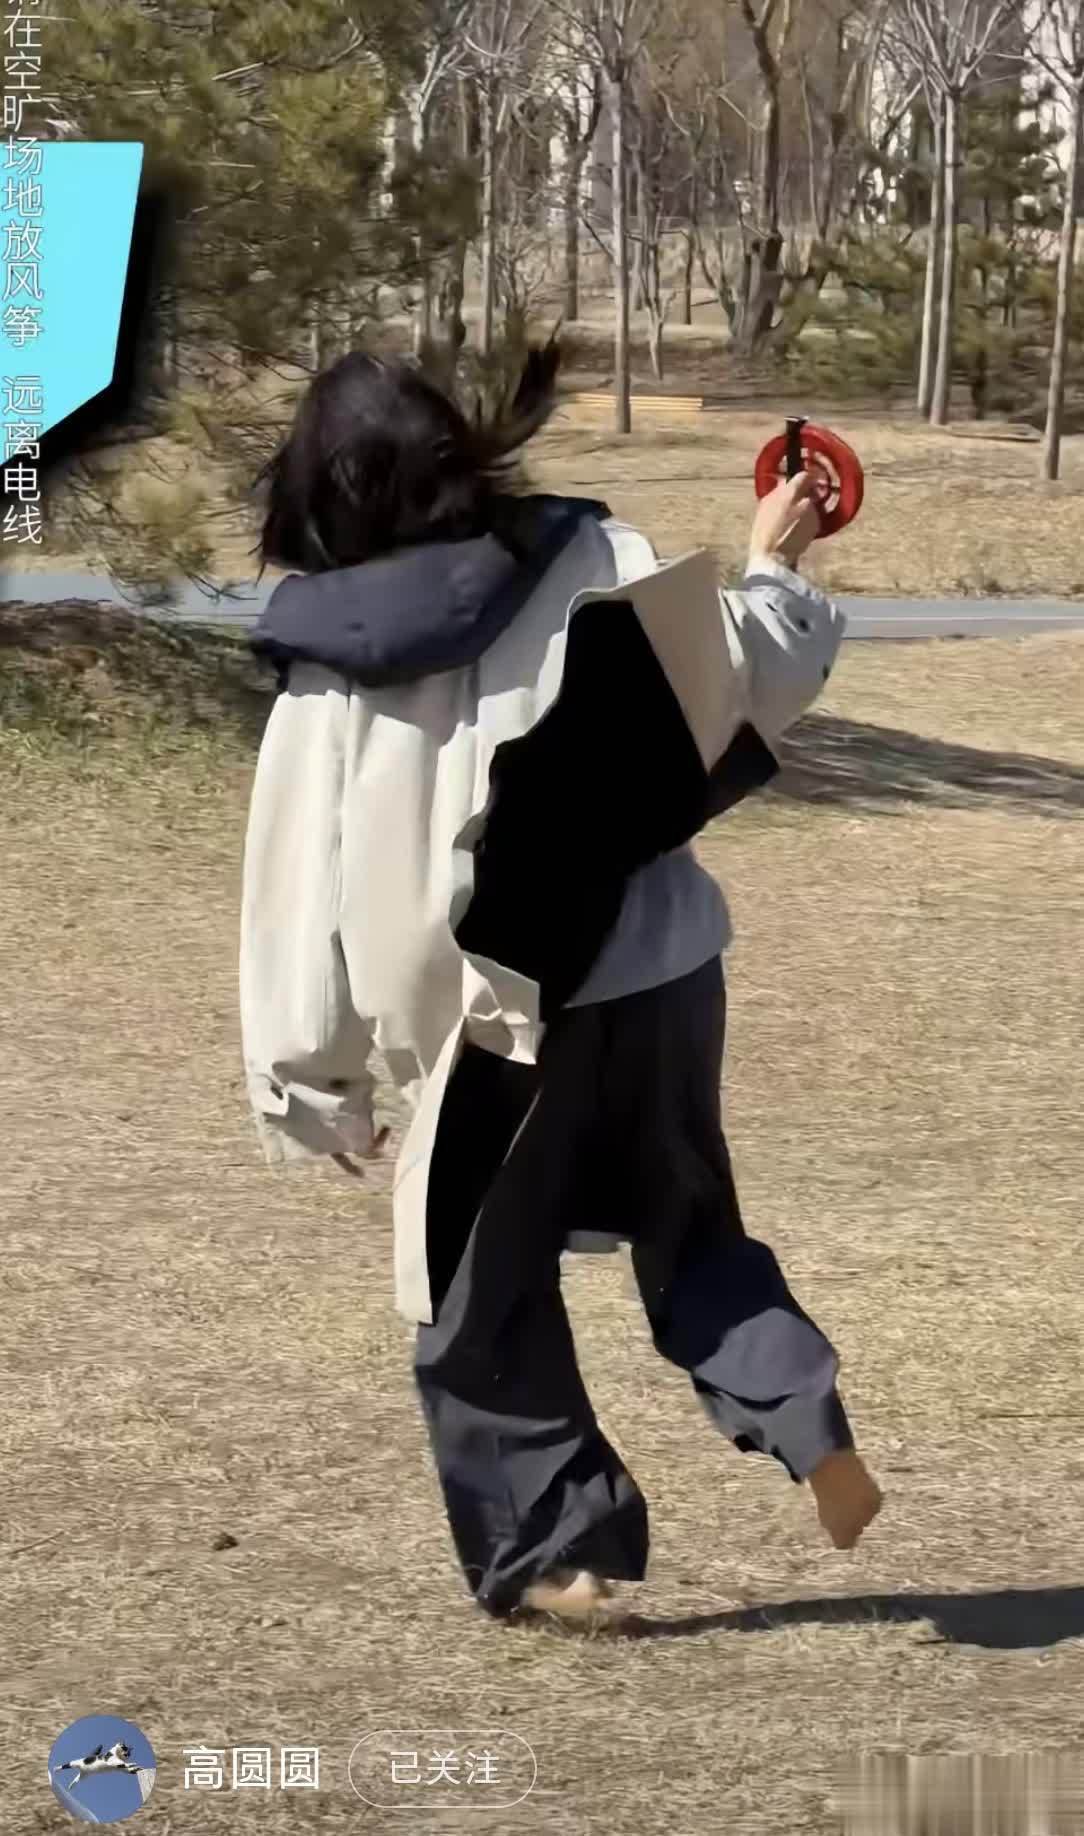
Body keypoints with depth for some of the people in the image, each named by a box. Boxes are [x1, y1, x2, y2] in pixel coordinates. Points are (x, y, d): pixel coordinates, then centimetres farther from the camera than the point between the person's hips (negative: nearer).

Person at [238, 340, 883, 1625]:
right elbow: (752, 669, 4)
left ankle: (553, 1546, 19)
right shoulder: (594, 567, -7)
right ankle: (804, 1419, 5)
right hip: (663, 978, 3)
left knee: (484, 1306, 16)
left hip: (503, 1022, -3)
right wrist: (776, 569, 25)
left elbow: (307, 894, -7)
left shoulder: (333, 670, -9)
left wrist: (309, 1089, 0)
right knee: (688, 1226, 25)